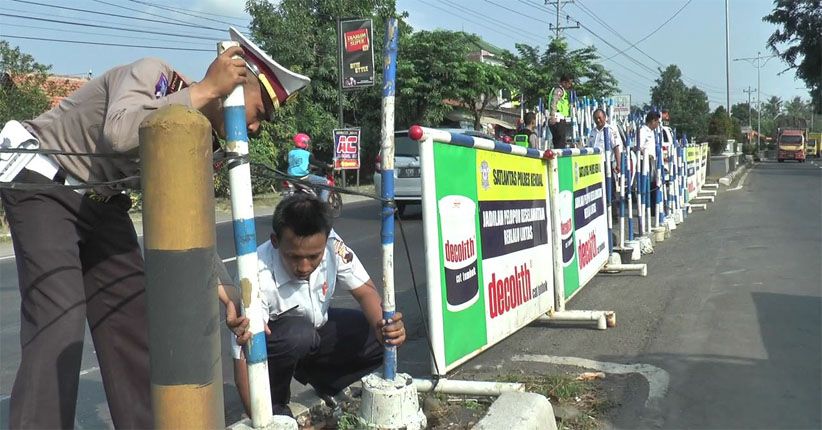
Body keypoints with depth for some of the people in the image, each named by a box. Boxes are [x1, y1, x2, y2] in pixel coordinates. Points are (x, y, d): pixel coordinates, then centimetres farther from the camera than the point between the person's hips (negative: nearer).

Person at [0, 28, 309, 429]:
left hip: (100, 201, 8)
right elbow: (119, 133, -43)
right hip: (41, 184, -7)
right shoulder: (154, 73, -21)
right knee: (59, 322, -17)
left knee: (132, 317, 4)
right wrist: (205, 89, -35)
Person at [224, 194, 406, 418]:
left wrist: (384, 326, -36)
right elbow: (244, 359, -34)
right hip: (272, 342, -4)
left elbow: (365, 290, -15)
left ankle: (321, 383, 10)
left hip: (319, 327, 4)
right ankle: (275, 403, -6)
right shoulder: (258, 277, -37)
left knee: (382, 340, -15)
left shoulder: (331, 244, -26)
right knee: (298, 334, -37)